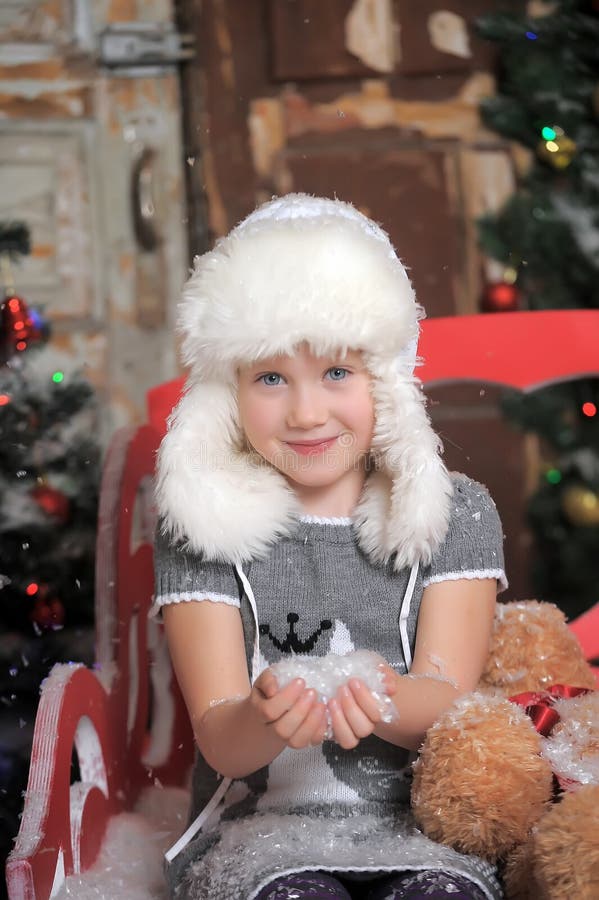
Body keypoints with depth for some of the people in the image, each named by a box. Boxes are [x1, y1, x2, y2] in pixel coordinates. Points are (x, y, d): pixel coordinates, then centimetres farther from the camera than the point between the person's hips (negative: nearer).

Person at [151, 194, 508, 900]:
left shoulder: (457, 514, 5)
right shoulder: (204, 524, 1)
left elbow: (448, 702, -5)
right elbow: (219, 741, -5)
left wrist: (384, 702, -30)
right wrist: (266, 719, -31)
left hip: (423, 824, 1)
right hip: (260, 825, 0)